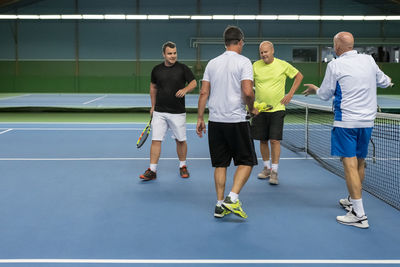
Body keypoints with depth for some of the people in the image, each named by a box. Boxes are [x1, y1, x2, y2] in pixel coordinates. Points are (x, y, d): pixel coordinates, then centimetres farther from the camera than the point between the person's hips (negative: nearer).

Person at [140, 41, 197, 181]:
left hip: (178, 112, -1)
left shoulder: (183, 68, -3)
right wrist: (153, 105, 17)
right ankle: (152, 170, 1)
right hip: (159, 112, 1)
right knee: (156, 140, -4)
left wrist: (185, 89, -19)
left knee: (181, 140, 8)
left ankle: (183, 166, 28)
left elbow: (193, 83, 2)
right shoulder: (156, 69, 5)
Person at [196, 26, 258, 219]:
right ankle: (232, 199, -7)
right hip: (236, 121, -5)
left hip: (215, 121, 5)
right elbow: (247, 91, -17)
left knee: (220, 164, 12)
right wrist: (252, 109, 2)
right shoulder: (243, 62, -6)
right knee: (246, 161, 7)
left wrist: (200, 118, 10)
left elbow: (204, 92, 6)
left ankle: (220, 205, 14)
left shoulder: (212, 63, 9)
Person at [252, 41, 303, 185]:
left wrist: (290, 94, 2)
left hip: (277, 109, -3)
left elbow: (299, 76, 9)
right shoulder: (256, 65, 1)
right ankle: (267, 168, 24)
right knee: (263, 140, 8)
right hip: (260, 108, 3)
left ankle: (274, 172, -2)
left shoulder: (283, 65, -4)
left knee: (275, 140, -9)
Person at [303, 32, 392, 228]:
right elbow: (383, 81, 23)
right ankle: (353, 201, 36)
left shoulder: (335, 66, -8)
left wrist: (315, 89, 23)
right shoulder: (369, 60, 7)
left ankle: (359, 215, -10)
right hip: (367, 120, 6)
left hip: (346, 122, -6)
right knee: (360, 162, 18)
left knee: (350, 164, -7)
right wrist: (387, 80, 48)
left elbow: (325, 95, 1)